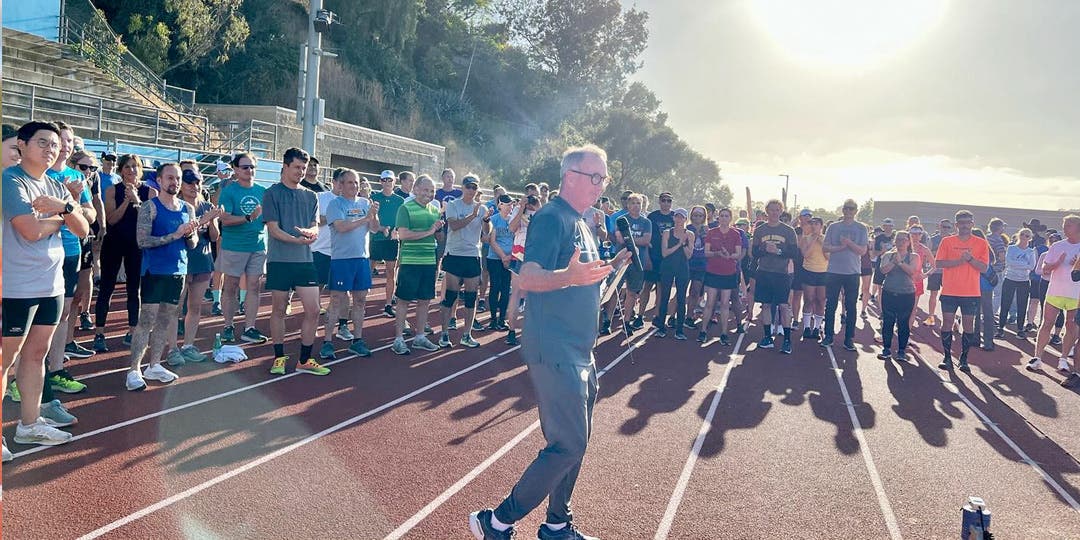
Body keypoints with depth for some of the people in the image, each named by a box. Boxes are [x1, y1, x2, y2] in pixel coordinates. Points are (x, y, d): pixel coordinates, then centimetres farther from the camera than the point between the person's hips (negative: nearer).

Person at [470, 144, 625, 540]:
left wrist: (609, 267, 21)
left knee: (574, 442, 16)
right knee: (567, 447, -10)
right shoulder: (552, 218, -14)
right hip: (555, 351, -10)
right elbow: (527, 278, -28)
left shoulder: (579, 222, 15)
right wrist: (570, 275, -43)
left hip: (579, 351, 10)